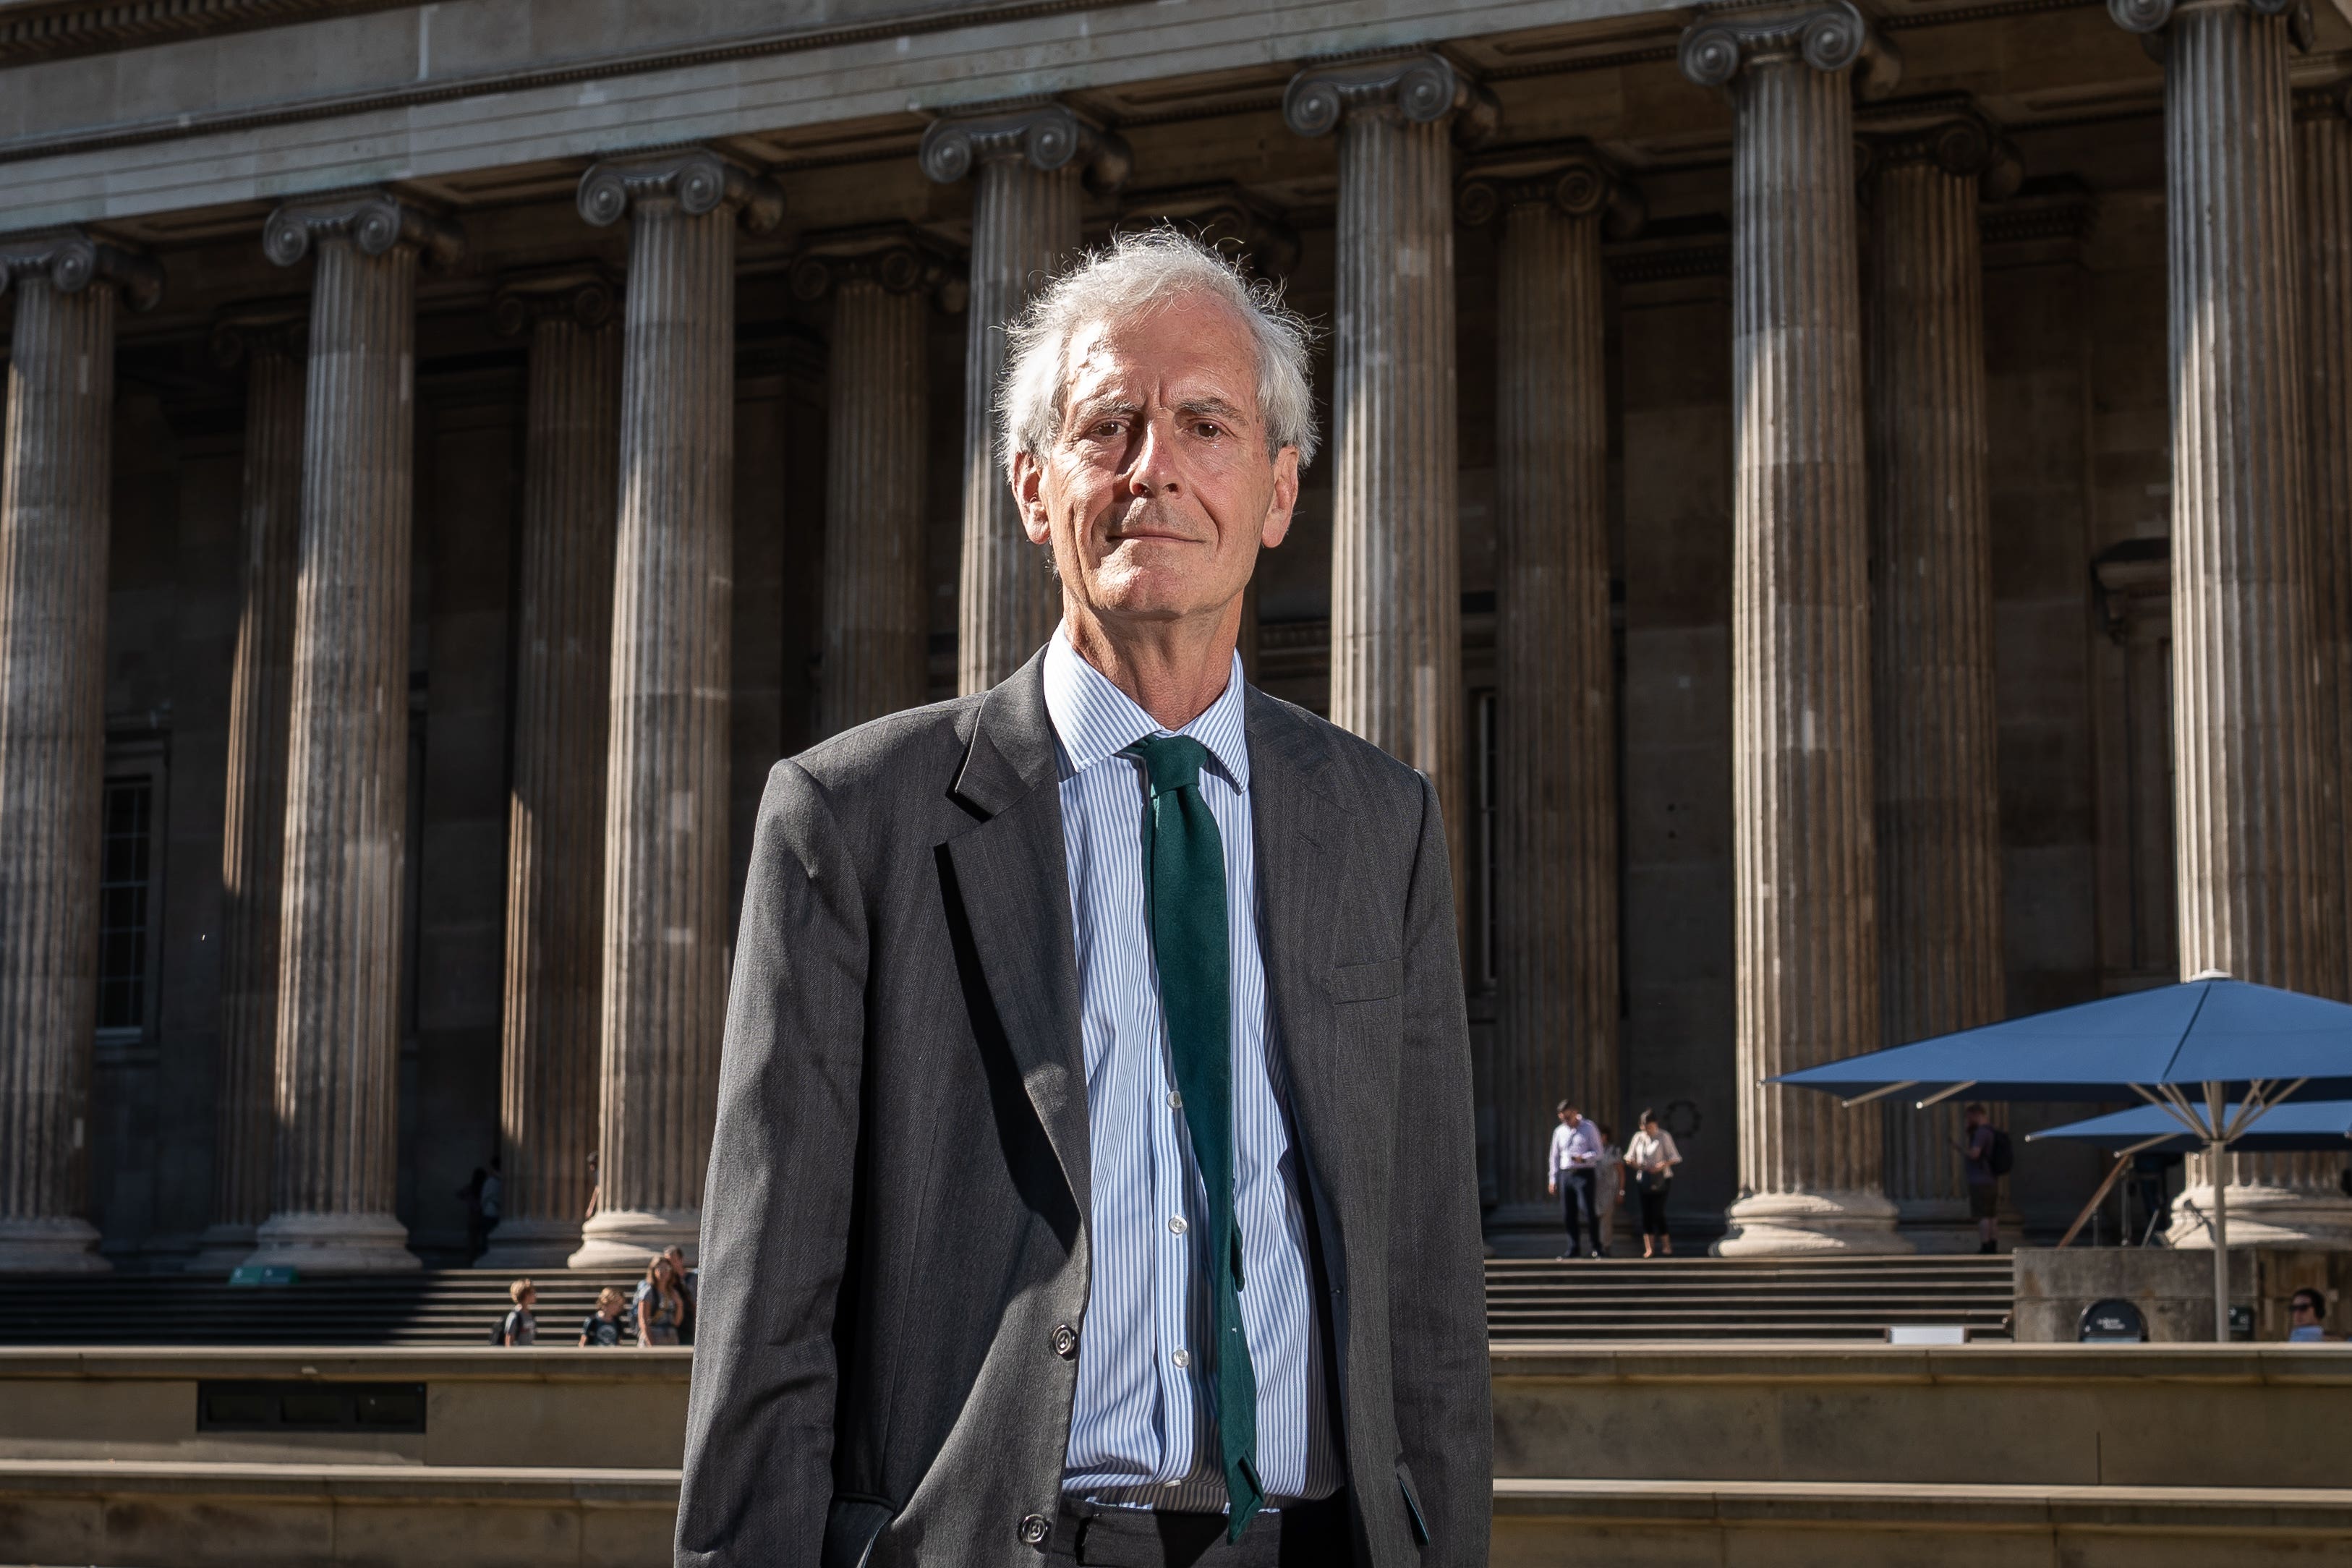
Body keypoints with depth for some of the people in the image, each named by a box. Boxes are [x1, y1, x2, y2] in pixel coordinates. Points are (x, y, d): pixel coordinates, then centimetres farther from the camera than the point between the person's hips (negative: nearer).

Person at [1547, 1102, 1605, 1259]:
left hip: (1585, 1174, -4)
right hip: (1565, 1174, 4)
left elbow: (1598, 1152, -2)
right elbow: (1555, 1156, 18)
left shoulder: (1589, 1128, 1)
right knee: (1569, 1214, 3)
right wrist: (1553, 1179, 13)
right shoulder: (1559, 1132, 13)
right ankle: (1574, 1249, 10)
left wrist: (1583, 1158, -21)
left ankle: (1597, 1247, -1)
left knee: (1589, 1211, -7)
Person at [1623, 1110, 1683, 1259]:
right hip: (1643, 1180, 4)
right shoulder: (1638, 1137, 11)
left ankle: (1667, 1246, 3)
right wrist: (1633, 1163, -7)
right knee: (1646, 1214, -1)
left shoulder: (1664, 1137, -1)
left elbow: (1675, 1157, -3)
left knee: (1658, 1213, -10)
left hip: (1660, 1180, -4)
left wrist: (1663, 1164, -20)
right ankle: (1648, 1248, 1)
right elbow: (1629, 1158, 16)